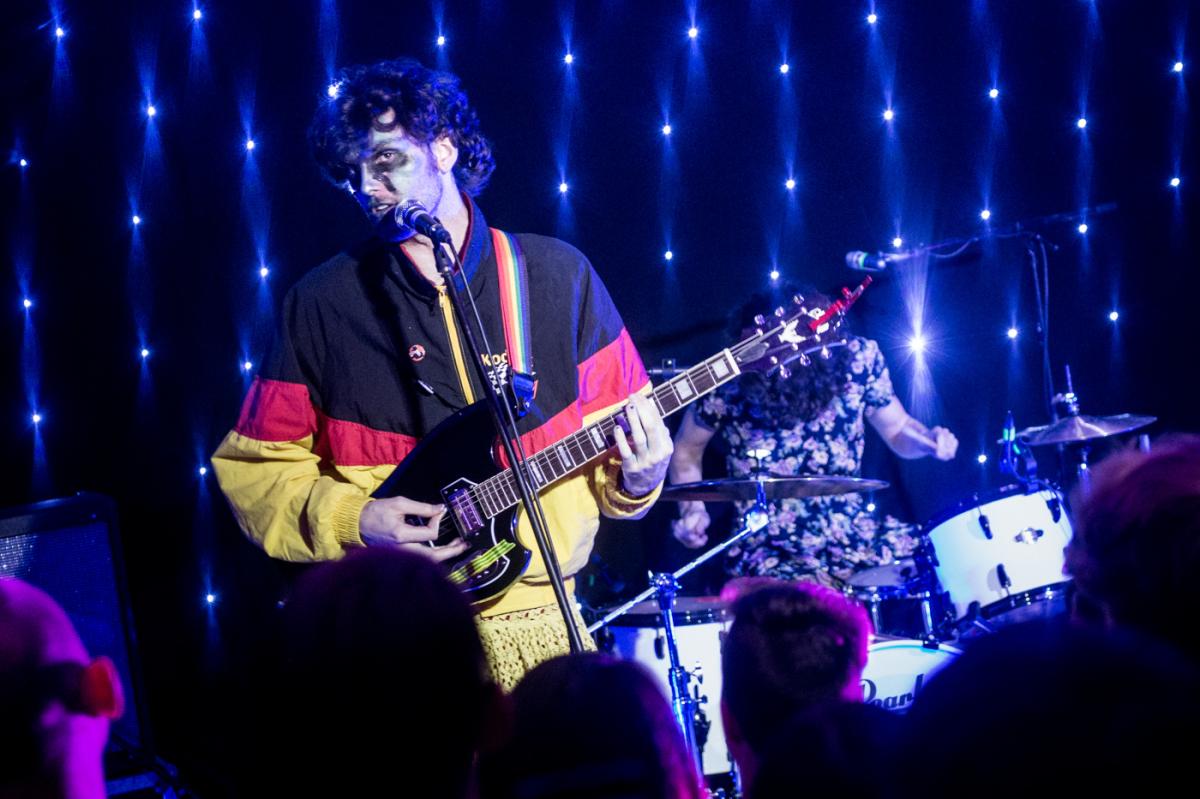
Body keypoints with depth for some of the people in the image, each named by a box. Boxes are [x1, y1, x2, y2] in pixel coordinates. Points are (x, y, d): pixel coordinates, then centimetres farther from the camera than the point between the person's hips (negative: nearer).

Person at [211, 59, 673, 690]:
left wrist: (633, 480, -11)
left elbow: (618, 431, 10)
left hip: (539, 619, 1)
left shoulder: (557, 276, 5)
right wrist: (350, 519, -9)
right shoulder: (322, 304, 3)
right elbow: (255, 466, 7)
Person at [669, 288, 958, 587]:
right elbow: (687, 449, 7)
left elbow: (897, 429, 10)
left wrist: (927, 439, -11)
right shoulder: (728, 382, -12)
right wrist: (693, 510, -8)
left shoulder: (857, 358, -7)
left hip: (854, 533, 3)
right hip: (770, 553, -3)